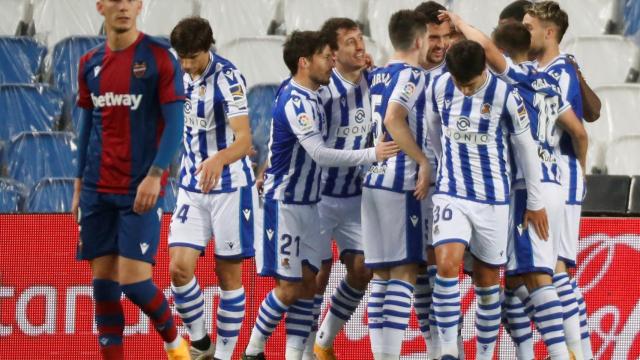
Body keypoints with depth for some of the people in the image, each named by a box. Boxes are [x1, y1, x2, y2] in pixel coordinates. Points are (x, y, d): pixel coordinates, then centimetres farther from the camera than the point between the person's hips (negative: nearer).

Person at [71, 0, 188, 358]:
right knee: (103, 280, 2)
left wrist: (155, 175, -18)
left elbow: (174, 123, -8)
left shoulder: (158, 56, -5)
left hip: (141, 190, -5)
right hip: (98, 191, 5)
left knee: (133, 280, -9)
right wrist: (79, 184, 14)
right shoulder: (90, 63, 10)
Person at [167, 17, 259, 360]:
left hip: (230, 188, -5)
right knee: (179, 267, -6)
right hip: (191, 187, 5)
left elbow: (244, 139, -30)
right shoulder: (182, 75, 0)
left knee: (228, 273, 2)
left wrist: (218, 160, -48)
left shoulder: (227, 78, -20)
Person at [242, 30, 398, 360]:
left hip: (306, 203, 9)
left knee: (307, 283, 4)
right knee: (289, 287, -4)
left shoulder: (305, 94, 7)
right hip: (284, 204, -9)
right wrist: (372, 154, -27)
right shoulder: (296, 103, -21)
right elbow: (321, 154, -29)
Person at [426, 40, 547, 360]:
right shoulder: (439, 88, -4)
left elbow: (525, 149, -3)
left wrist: (535, 203, 3)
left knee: (487, 279, 6)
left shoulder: (505, 96, -13)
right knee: (447, 265, -18)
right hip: (451, 194, 1)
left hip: (493, 199, -1)